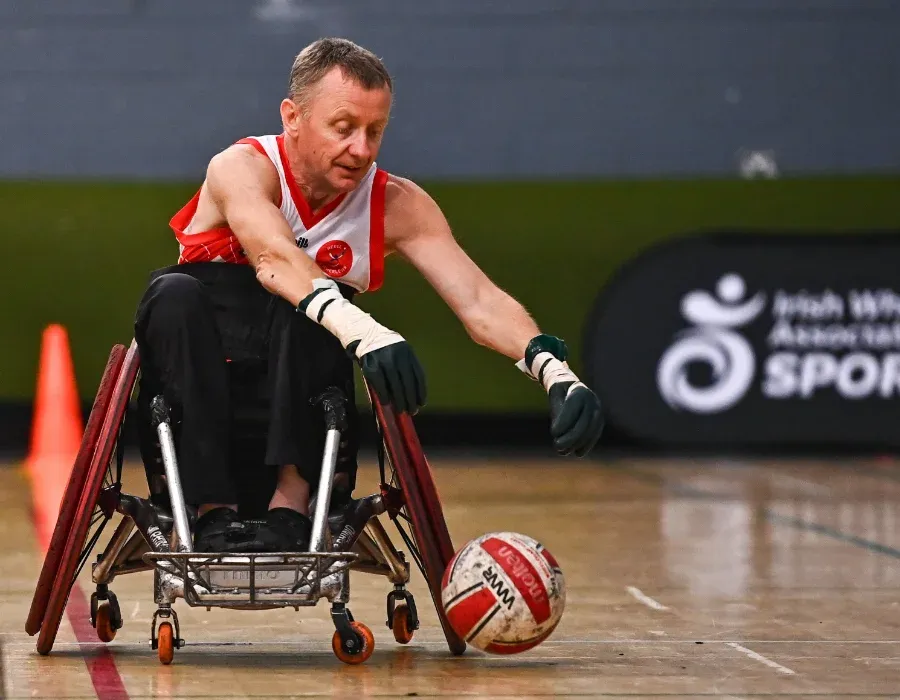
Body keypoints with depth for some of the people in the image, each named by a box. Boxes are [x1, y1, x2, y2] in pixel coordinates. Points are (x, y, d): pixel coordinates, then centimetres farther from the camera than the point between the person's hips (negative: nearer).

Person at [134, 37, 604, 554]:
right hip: (198, 393, -2)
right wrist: (359, 329, -54)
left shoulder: (398, 206, -3)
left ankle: (291, 508, -36)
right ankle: (215, 514, -36)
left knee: (301, 311, -29)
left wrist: (558, 374, -33)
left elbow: (479, 301, -14)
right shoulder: (243, 167, -14)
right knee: (175, 295, -33)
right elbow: (273, 257, -36)